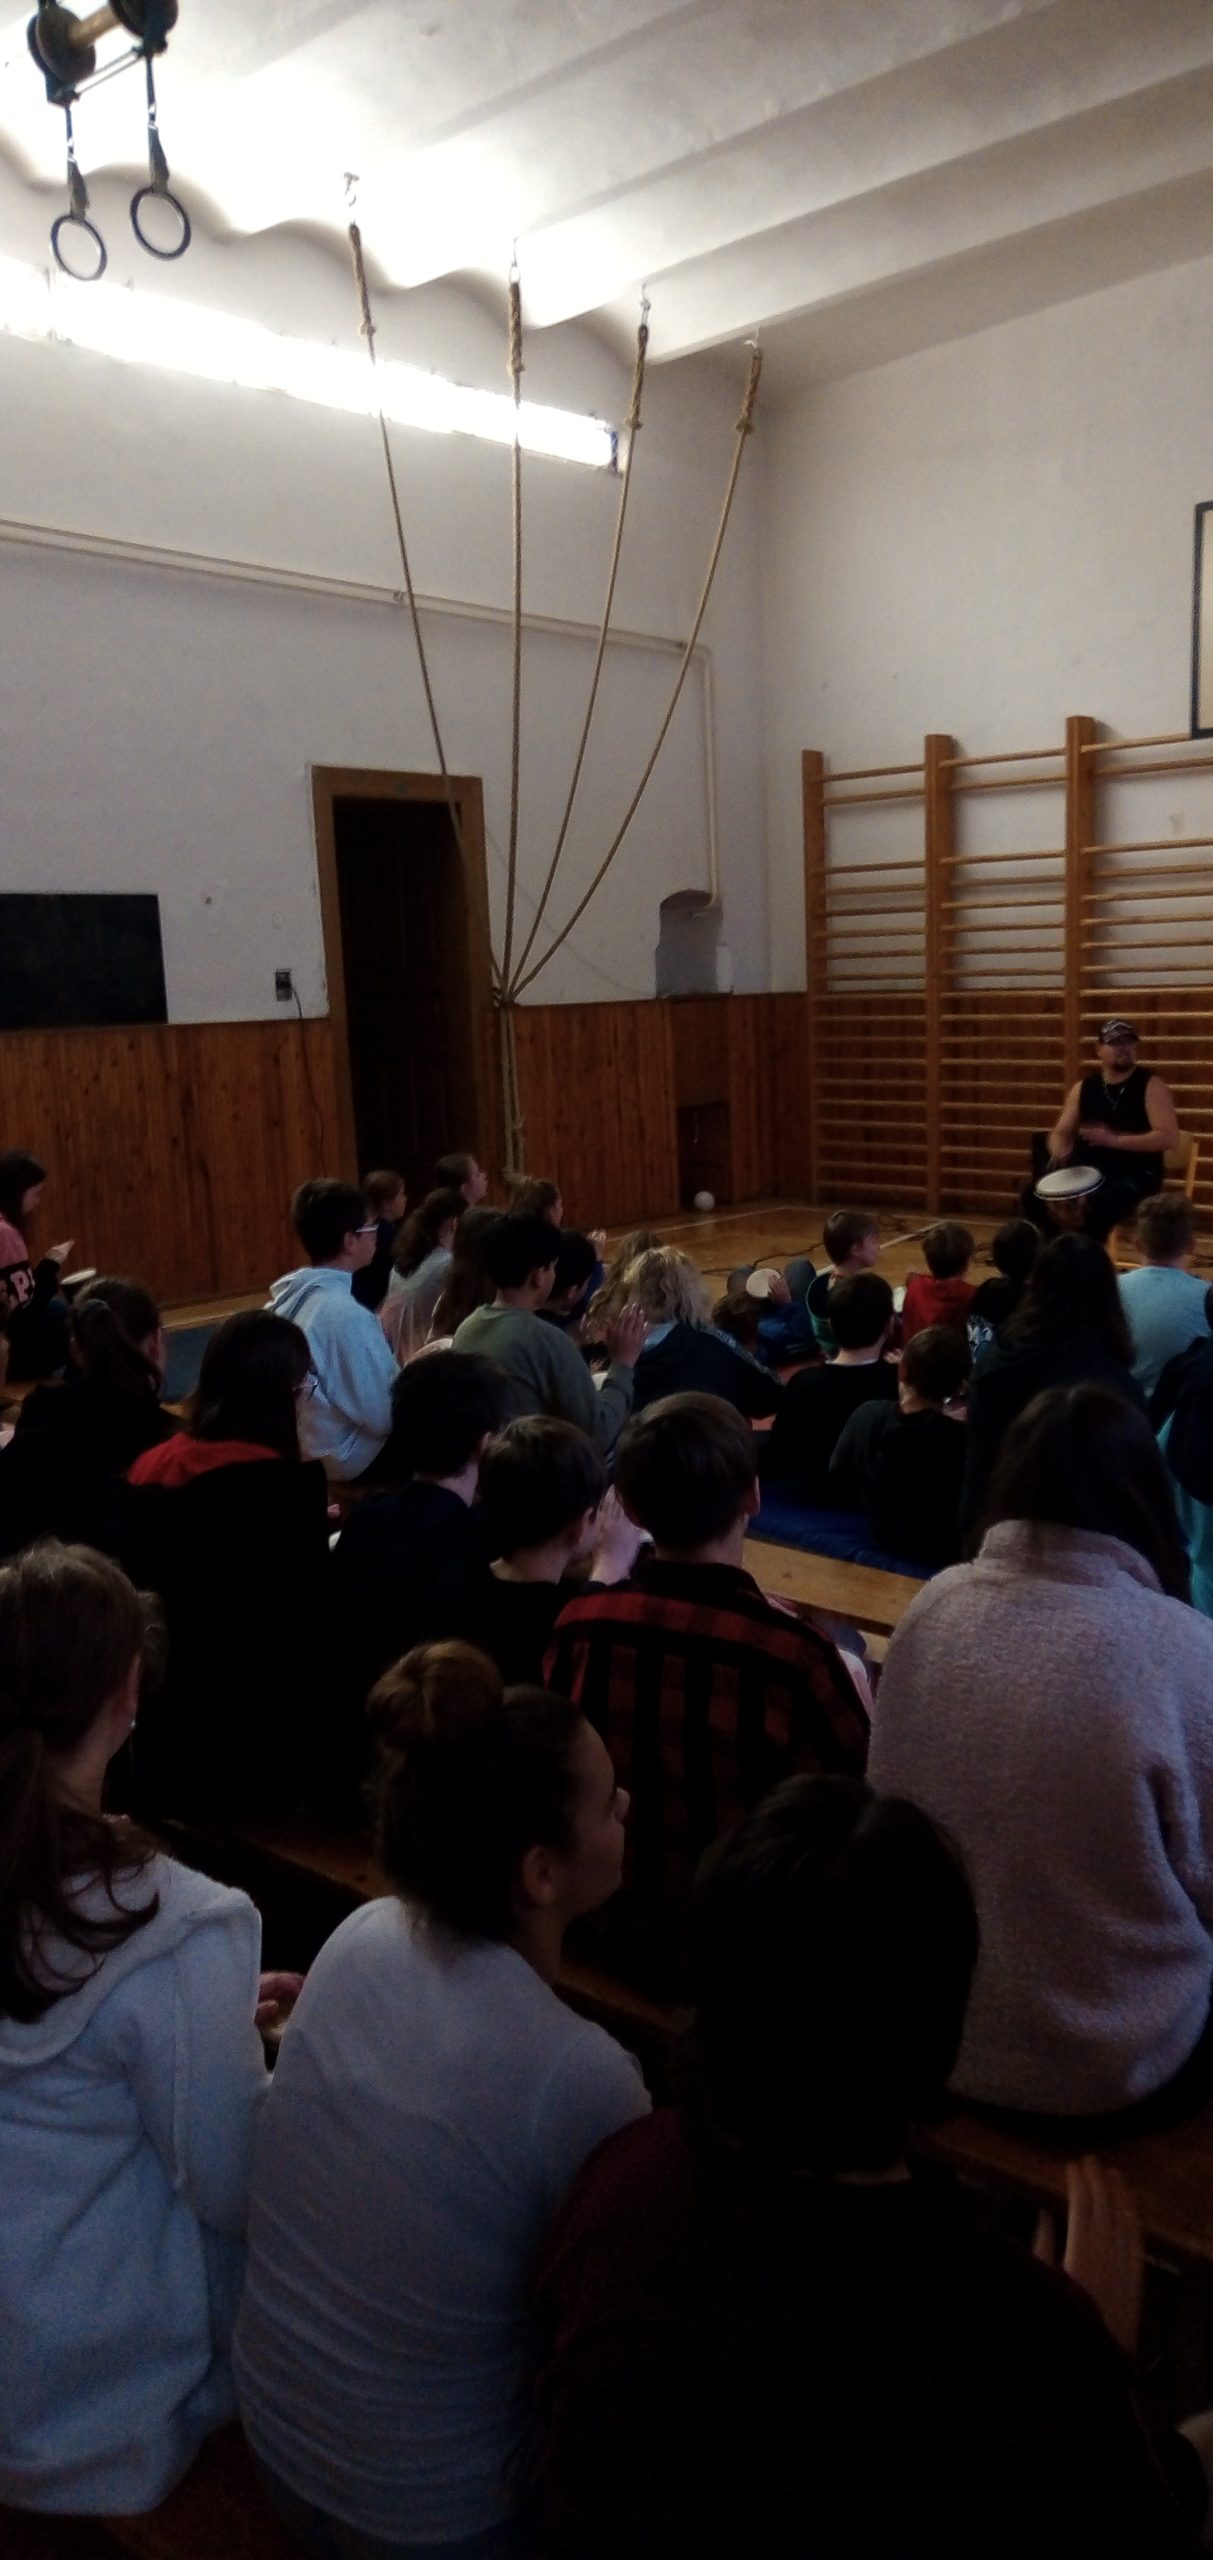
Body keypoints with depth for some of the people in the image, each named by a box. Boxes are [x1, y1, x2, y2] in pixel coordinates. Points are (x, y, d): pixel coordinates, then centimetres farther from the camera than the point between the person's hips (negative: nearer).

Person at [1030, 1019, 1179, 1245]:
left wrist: (1113, 1140, -23)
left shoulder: (1150, 1085, -5)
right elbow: (1060, 1133, 11)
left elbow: (1169, 1137, -14)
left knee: (1101, 1204, -36)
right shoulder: (1083, 1087, 9)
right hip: (1089, 1170, 5)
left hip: (1136, 1174, -5)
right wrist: (1060, 1151, -15)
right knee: (1036, 1194, -18)